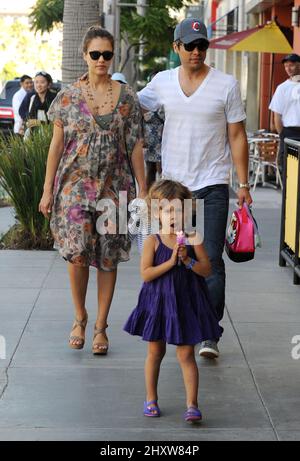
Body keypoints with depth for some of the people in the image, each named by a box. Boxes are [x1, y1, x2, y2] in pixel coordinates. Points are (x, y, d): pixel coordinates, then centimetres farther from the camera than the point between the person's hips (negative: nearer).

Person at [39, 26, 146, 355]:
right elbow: (57, 144, 4)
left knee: (108, 258, 3)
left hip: (114, 187, 1)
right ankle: (80, 317, 10)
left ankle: (100, 326, 15)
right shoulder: (68, 96, 3)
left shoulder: (127, 98, 4)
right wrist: (48, 190, 1)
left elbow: (135, 147, 6)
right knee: (77, 250, -13)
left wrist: (143, 190, 3)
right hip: (75, 184, -1)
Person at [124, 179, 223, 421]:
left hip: (186, 303, 0)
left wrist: (188, 260, -21)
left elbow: (207, 270, -6)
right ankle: (151, 399, 28)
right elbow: (146, 274, -16)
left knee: (186, 355, 1)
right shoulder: (153, 241, -8)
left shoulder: (192, 240, -4)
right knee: (155, 352, 14)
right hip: (158, 302, 0)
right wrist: (171, 262, -23)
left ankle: (192, 404, 4)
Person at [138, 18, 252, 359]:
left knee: (210, 259, -7)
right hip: (172, 185, 3)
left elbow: (237, 136, -1)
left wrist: (243, 183, -4)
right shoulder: (162, 82, 5)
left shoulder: (226, 85, -3)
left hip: (212, 186, -3)